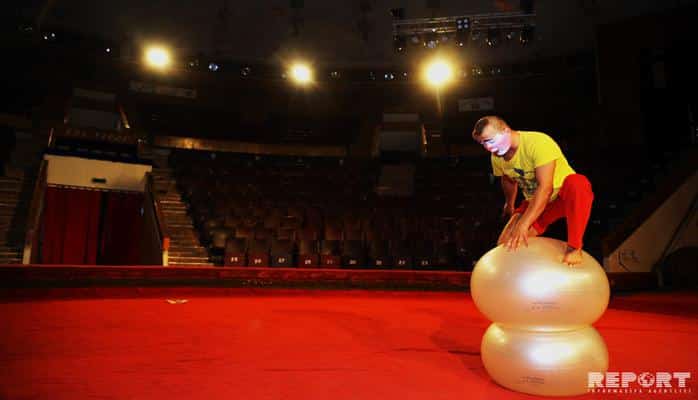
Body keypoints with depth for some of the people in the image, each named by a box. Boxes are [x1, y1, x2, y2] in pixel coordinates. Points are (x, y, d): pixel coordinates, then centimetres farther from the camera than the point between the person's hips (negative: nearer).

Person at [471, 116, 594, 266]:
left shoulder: (538, 142, -29)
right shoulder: (496, 157, -7)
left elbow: (545, 188, -37)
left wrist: (523, 224, -42)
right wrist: (509, 205, 32)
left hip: (564, 195, -6)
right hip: (535, 202, 6)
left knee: (578, 183, -42)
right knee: (505, 245, -9)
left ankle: (574, 247, -29)